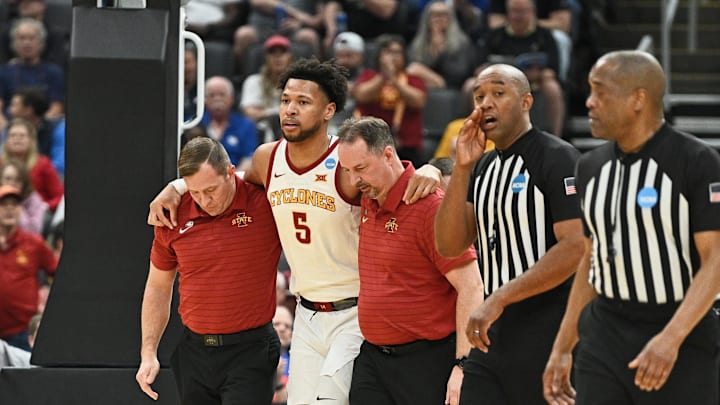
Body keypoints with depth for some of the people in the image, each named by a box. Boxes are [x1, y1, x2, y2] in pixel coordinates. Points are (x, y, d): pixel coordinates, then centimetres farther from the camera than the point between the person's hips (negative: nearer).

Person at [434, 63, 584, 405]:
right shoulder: (483, 167, 16)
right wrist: (462, 169, -2)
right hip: (494, 334, 8)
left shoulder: (558, 158, -8)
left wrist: (499, 299, -19)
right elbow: (450, 246, 7)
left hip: (546, 334, -8)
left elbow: (575, 248, -18)